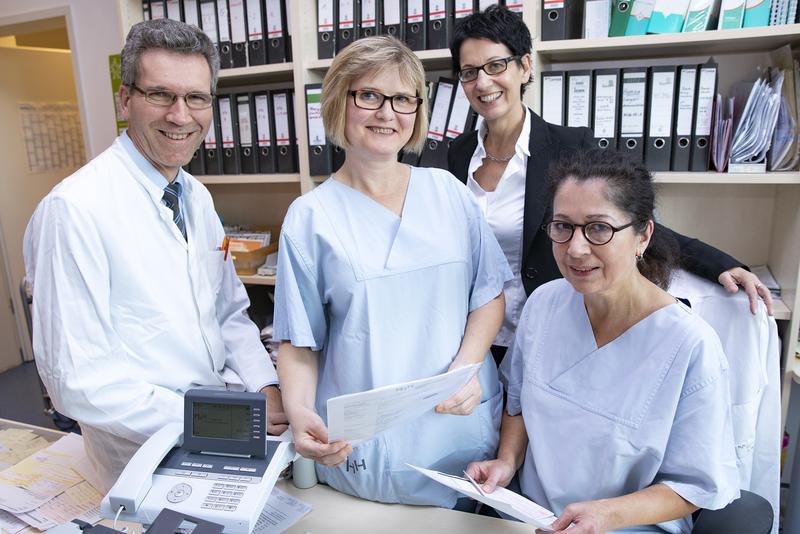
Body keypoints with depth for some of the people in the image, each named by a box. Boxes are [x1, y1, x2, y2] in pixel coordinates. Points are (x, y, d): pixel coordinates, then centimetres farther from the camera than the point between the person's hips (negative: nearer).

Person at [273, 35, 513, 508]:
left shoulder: (449, 192, 1)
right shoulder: (311, 216, -5)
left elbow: (489, 296, 4)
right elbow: (299, 341, -3)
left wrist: (466, 366, -12)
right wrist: (299, 411, -20)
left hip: (464, 429, 3)